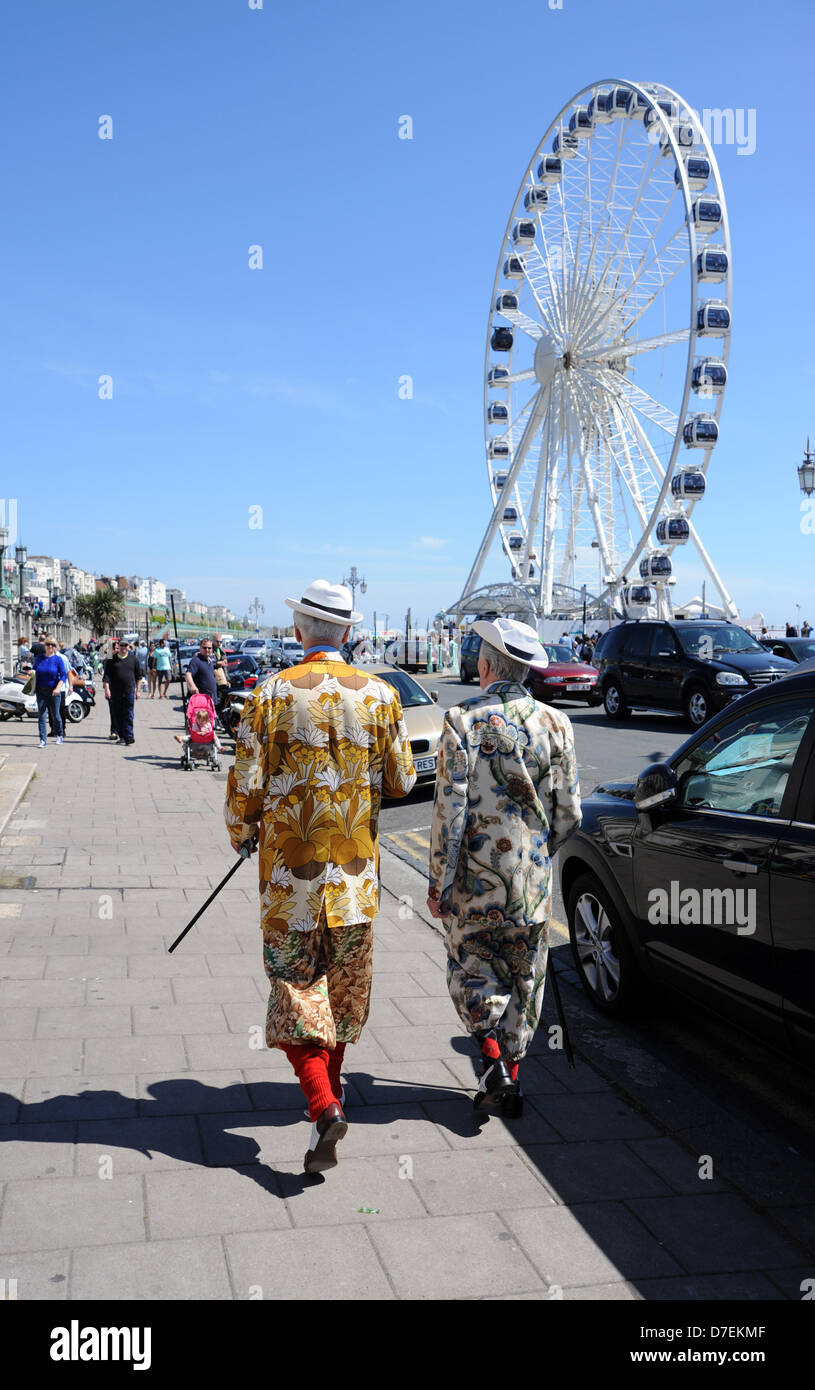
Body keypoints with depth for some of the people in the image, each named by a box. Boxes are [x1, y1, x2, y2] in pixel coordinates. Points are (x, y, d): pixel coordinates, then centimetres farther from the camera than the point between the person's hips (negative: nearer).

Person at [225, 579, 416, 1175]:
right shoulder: (380, 695, -4)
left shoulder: (271, 694, -10)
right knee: (346, 984, 19)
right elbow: (402, 781, 2)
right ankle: (331, 1084, 35)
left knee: (295, 986, 5)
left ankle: (324, 1106, -9)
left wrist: (240, 833, 12)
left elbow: (246, 784, -8)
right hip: (356, 866, 3)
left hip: (290, 865, -2)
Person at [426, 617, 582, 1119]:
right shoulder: (555, 724, -1)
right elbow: (569, 814, 2)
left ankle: (493, 1056, 0)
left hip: (476, 876, -3)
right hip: (532, 879, 3)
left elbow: (450, 811, -13)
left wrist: (438, 880, -4)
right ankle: (511, 1077, 22)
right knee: (525, 976, 15)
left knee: (472, 965, 16)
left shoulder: (464, 721, -11)